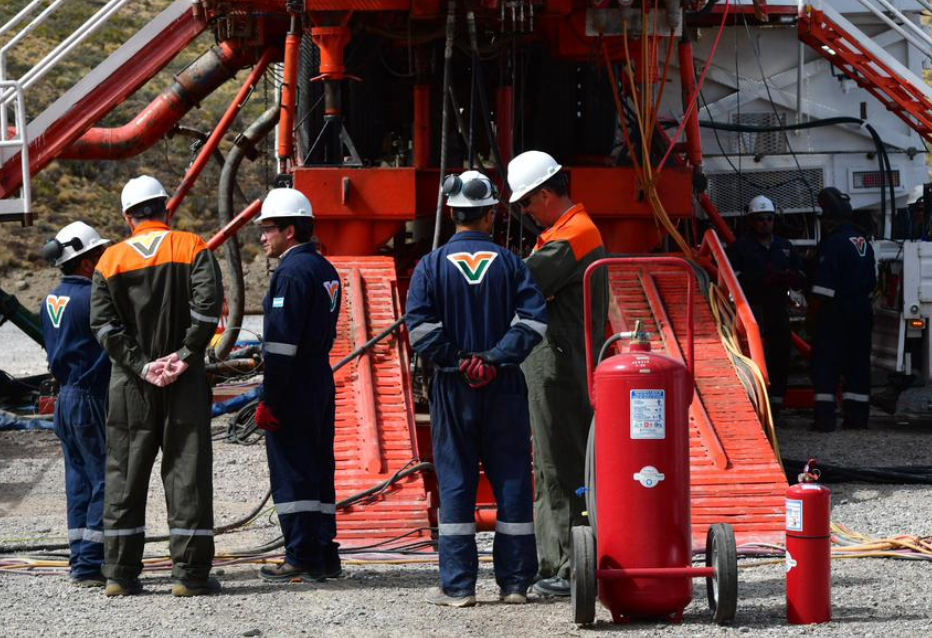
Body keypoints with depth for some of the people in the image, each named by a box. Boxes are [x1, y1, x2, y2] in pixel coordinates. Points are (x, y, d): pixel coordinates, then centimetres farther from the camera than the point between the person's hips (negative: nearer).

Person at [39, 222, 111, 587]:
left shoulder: (51, 301, 11)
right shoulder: (91, 297, -17)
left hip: (66, 398, 9)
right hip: (92, 401, -9)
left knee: (79, 482, 12)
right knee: (106, 480, -5)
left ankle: (81, 562, 15)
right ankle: (90, 564, -8)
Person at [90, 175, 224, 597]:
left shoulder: (111, 259, 5)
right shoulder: (192, 248, -1)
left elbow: (103, 323, -5)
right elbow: (208, 304, -14)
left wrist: (141, 365, -8)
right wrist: (186, 355, -10)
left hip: (131, 384, 2)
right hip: (185, 381, -2)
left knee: (124, 475, 8)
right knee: (187, 472, 1)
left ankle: (120, 573, 7)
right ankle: (190, 573, -3)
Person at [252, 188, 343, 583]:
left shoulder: (292, 272, -15)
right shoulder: (325, 270, 14)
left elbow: (282, 342, -20)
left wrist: (269, 399, -18)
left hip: (294, 388, -9)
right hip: (322, 384, 9)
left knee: (292, 473, -5)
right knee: (318, 470, 13)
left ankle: (302, 560, -4)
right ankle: (325, 557, 16)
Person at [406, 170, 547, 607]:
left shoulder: (433, 265, -1)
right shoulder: (510, 264, 0)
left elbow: (420, 325, -12)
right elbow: (532, 318, -11)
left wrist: (455, 359, -6)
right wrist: (497, 357, -11)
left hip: (453, 390, 0)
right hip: (504, 390, 0)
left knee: (455, 482, 4)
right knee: (512, 481, 7)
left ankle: (458, 585, 2)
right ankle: (515, 582, 8)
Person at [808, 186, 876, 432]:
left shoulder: (833, 243, -14)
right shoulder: (863, 242, 12)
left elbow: (823, 287, -18)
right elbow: (871, 282, 18)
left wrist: (812, 316, -14)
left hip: (835, 312, -8)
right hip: (861, 312, 8)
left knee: (826, 365, -5)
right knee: (857, 363, 11)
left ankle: (825, 416, -10)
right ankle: (857, 416, 11)